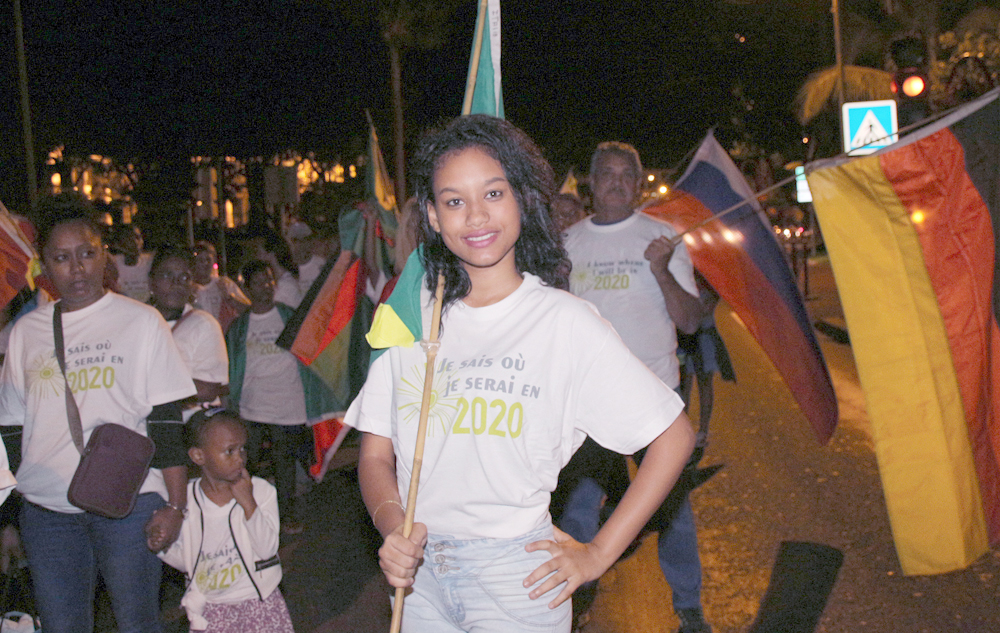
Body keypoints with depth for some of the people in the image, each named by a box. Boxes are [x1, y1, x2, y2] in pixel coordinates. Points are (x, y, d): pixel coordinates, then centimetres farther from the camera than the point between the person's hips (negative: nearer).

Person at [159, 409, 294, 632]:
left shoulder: (261, 491, -6)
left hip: (258, 599, 0)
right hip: (209, 606, 0)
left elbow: (267, 549, -14)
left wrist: (248, 503, -21)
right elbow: (184, 561, 6)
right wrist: (165, 547, -14)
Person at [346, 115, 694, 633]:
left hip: (518, 580, -3)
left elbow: (674, 435, -5)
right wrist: (392, 529, -13)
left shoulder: (564, 321, -8)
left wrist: (599, 554, -6)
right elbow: (376, 455, 6)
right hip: (419, 575, 3)